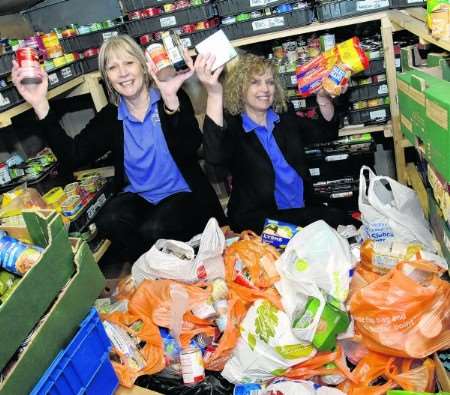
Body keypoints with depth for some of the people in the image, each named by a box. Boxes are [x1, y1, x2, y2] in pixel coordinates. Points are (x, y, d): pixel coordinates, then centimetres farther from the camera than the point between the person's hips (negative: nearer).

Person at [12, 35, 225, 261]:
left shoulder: (174, 99, -7)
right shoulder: (109, 117, 3)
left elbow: (190, 148, -24)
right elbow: (72, 158, -10)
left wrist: (171, 98, -39)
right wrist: (40, 104, -16)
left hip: (183, 194, -3)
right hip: (137, 197, 3)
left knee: (152, 230, -31)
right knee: (108, 222, -27)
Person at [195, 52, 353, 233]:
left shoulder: (286, 119, 15)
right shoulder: (231, 128, -5)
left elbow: (327, 131, 12)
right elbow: (214, 157, -27)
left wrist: (323, 96, -8)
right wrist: (214, 94, -38)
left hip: (304, 211, 7)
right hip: (258, 221, -6)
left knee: (343, 221, -18)